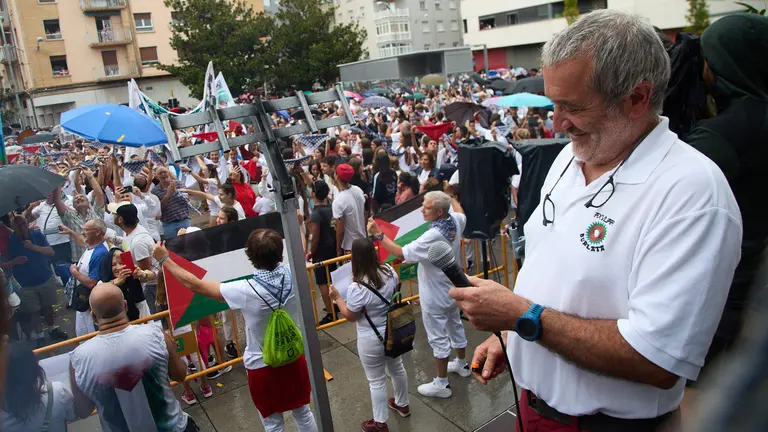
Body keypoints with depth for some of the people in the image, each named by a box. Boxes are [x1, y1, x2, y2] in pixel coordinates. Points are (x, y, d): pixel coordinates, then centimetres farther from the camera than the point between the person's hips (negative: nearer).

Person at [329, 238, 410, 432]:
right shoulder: (389, 271, -13)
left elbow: (351, 317, -16)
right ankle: (402, 404, 51)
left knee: (376, 381, 13)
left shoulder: (357, 288, -31)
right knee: (397, 368, 28)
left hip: (371, 340, -6)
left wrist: (337, 297, -5)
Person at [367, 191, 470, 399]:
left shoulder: (434, 236, -34)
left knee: (438, 338, 4)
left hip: (435, 296, -9)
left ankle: (441, 384, 17)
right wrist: (449, 196, 32)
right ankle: (462, 364, 46)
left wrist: (378, 234, -34)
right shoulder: (455, 220, -9)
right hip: (452, 289, 9)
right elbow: (460, 212, 18)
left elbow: (402, 253, -35)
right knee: (455, 326, 26)